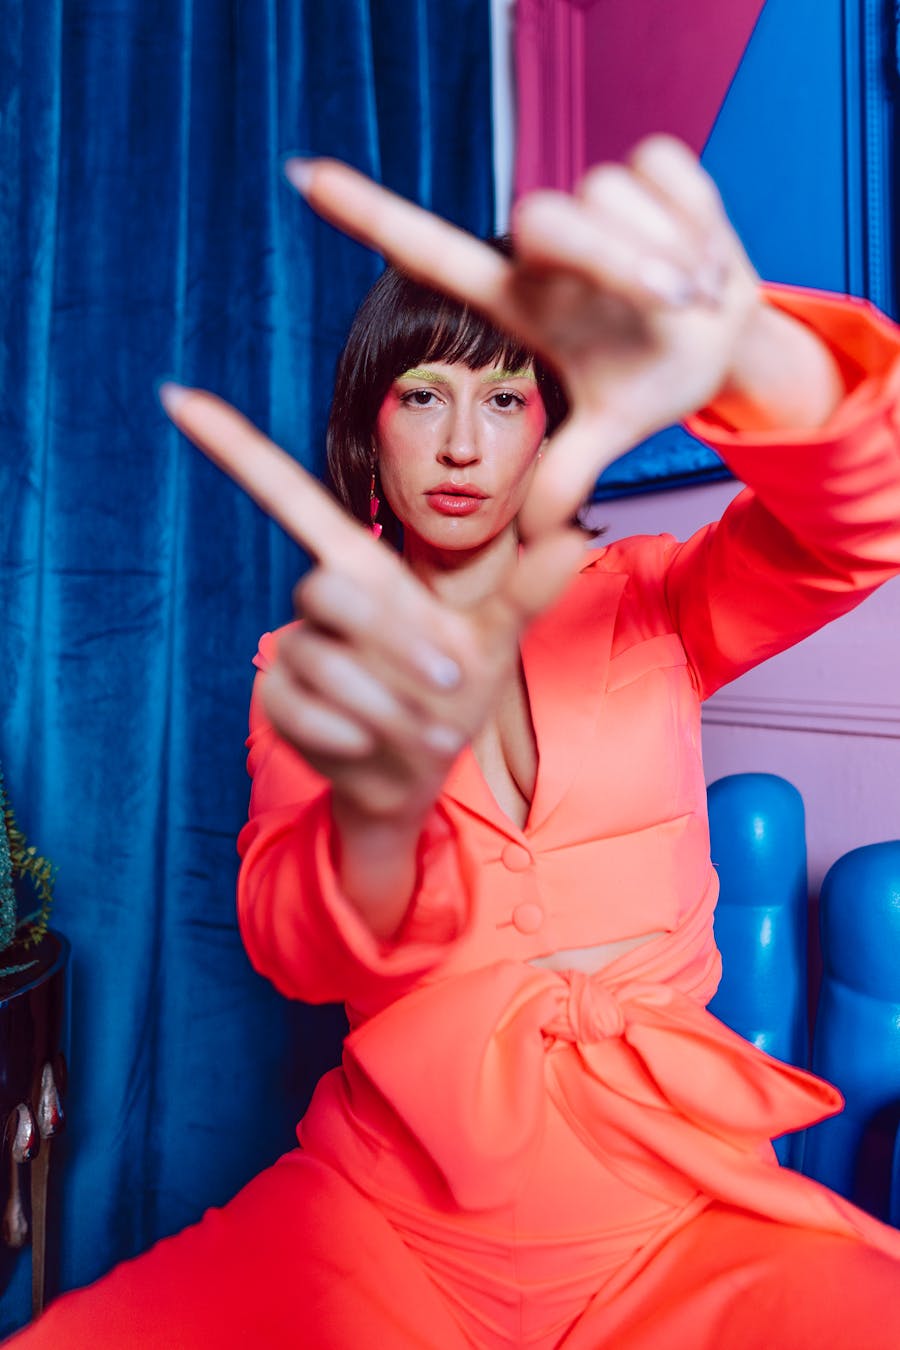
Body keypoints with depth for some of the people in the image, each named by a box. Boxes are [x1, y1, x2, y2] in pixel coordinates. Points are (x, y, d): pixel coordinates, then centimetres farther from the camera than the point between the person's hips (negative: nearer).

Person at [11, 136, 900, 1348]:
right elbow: (291, 944, -13)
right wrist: (377, 806, -36)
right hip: (385, 1205, 1)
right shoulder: (311, 666, 2)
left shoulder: (641, 609, 3)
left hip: (677, 1202, 0)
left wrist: (741, 352, -35)